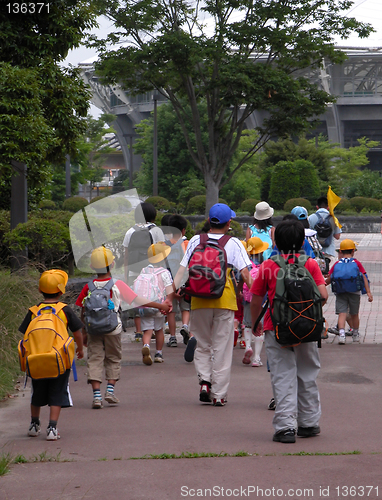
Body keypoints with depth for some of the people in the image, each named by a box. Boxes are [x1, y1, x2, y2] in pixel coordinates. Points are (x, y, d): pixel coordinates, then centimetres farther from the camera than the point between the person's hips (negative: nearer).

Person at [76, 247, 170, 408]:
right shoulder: (117, 285, -8)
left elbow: (83, 311, 4)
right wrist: (160, 306, 4)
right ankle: (110, 390, 5)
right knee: (113, 359, 15)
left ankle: (97, 395, -8)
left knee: (95, 360, 2)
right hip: (112, 328, -1)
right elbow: (137, 300, -5)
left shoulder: (88, 287, -2)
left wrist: (84, 332, 16)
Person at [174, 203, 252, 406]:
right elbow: (245, 272, -8)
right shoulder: (234, 243, 1)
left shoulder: (196, 241, 6)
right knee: (222, 348, 5)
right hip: (225, 300, -2)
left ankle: (204, 380, -2)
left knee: (202, 345, 17)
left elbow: (182, 269, -1)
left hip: (199, 300, 2)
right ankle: (218, 394, 5)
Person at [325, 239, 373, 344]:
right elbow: (364, 278, -4)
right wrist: (368, 292, -5)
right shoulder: (357, 263, 1)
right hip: (354, 292, 0)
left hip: (340, 292, 0)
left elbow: (329, 280, 3)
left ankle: (341, 333, -24)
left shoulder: (337, 264, 3)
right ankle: (355, 335, 31)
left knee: (342, 313, -5)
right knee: (354, 314, 15)